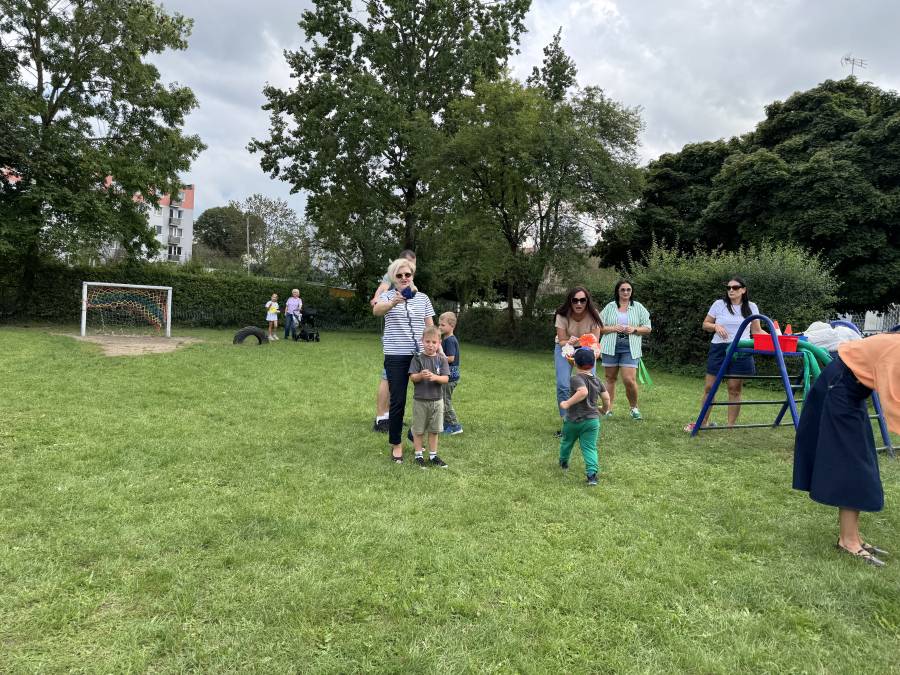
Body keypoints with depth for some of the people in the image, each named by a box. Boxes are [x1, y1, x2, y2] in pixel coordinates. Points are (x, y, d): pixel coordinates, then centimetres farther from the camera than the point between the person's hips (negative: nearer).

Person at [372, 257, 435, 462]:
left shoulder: (423, 298, 10)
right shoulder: (388, 295, 0)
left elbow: (430, 326, 13)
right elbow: (376, 310, -23)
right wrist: (394, 302, -43)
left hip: (421, 355, 3)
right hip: (396, 356, -3)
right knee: (398, 401, 0)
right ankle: (396, 444, 15)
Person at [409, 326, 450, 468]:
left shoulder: (441, 359, -1)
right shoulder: (417, 358, -5)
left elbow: (446, 379, -7)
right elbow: (412, 377, -9)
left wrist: (435, 377, -26)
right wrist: (421, 375, -30)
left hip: (436, 400, 2)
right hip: (420, 400, -2)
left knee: (434, 430, 12)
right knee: (419, 430, 7)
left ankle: (433, 455, 24)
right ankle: (419, 455, 20)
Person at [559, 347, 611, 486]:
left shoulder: (576, 378, -17)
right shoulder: (596, 380, 4)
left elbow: (583, 392, -36)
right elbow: (606, 397, 7)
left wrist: (567, 403, -31)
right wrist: (604, 409, 26)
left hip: (575, 420, -4)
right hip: (593, 420, 4)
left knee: (567, 441, 23)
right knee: (590, 448, 3)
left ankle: (563, 462, 45)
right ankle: (592, 473, -15)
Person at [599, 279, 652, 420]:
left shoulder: (638, 308, 7)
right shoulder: (610, 307, 7)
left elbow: (648, 328, 7)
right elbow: (599, 327, 5)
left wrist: (634, 329, -10)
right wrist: (613, 328, -12)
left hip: (630, 349, -1)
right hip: (611, 347, 1)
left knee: (629, 380, -10)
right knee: (610, 378, 8)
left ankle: (634, 408, 13)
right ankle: (608, 409, 17)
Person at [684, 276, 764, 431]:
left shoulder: (751, 307, 7)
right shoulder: (719, 304, 3)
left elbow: (757, 331, 10)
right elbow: (705, 324, 9)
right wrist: (716, 326, -11)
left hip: (741, 351, 0)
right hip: (719, 349, 0)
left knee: (735, 389, 2)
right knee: (710, 387, 2)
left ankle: (731, 425, 11)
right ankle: (703, 422, 13)